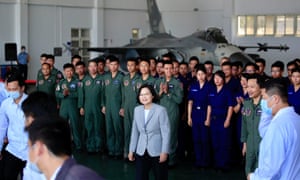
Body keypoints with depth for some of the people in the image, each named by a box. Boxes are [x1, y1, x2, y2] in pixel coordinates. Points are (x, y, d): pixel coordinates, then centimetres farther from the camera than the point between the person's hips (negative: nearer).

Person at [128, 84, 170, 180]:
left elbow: (166, 132, -12)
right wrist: (131, 150, 10)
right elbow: (135, 131, 11)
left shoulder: (161, 110, -11)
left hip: (157, 151, -4)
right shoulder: (137, 110, 6)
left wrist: (164, 152, -15)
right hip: (141, 151, 4)